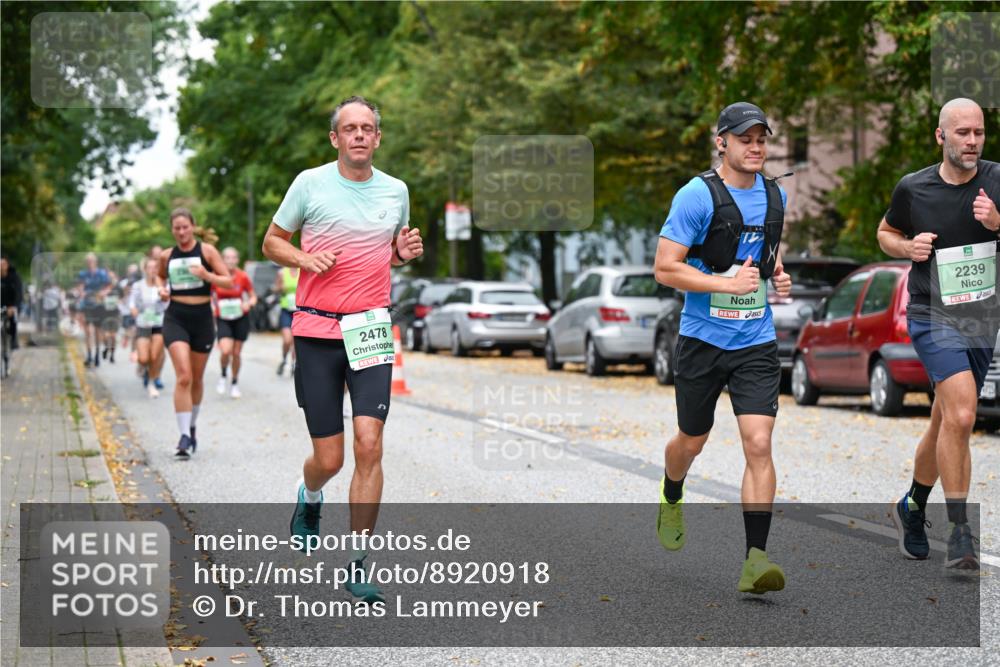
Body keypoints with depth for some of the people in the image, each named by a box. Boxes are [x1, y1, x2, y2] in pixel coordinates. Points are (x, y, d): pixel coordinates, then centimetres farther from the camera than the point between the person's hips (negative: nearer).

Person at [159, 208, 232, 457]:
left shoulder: (207, 251, -1)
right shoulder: (167, 256, 6)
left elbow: (229, 281, -3)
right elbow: (160, 277, 26)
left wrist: (208, 276, -21)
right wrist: (162, 290, 4)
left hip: (202, 317, 0)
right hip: (175, 318, 0)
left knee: (196, 379, 12)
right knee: (183, 377, -15)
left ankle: (192, 427, 34)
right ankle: (184, 436, -15)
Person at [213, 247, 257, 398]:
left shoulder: (243, 277, -6)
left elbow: (253, 297, 3)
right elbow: (208, 297, 5)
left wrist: (248, 304, -17)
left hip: (241, 319, 1)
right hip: (222, 319, -1)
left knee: (236, 353, 5)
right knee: (226, 350, -20)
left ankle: (235, 384, 26)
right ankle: (223, 376, 11)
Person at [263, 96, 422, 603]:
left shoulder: (396, 190, 9)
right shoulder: (310, 183, 1)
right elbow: (272, 242, 10)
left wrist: (406, 252, 2)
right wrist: (304, 258, -10)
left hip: (371, 332, 2)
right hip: (316, 332, -2)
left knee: (368, 446, -11)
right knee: (329, 458, 0)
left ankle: (358, 563, -2)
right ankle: (309, 498, 38)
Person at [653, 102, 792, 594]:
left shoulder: (774, 195, 7)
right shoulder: (697, 196, -11)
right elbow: (665, 268, -14)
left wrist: (778, 275, 6)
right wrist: (728, 284, -21)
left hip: (757, 342, 3)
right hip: (703, 339, -3)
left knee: (759, 444, -12)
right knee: (692, 441, 14)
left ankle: (755, 560, -13)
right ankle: (671, 499, 49)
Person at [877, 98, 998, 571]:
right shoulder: (913, 189, -3)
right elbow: (886, 233, 15)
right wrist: (907, 247, -6)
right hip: (933, 316, -3)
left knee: (946, 425, 15)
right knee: (961, 416, -23)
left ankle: (913, 507, 38)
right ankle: (960, 531, -16)